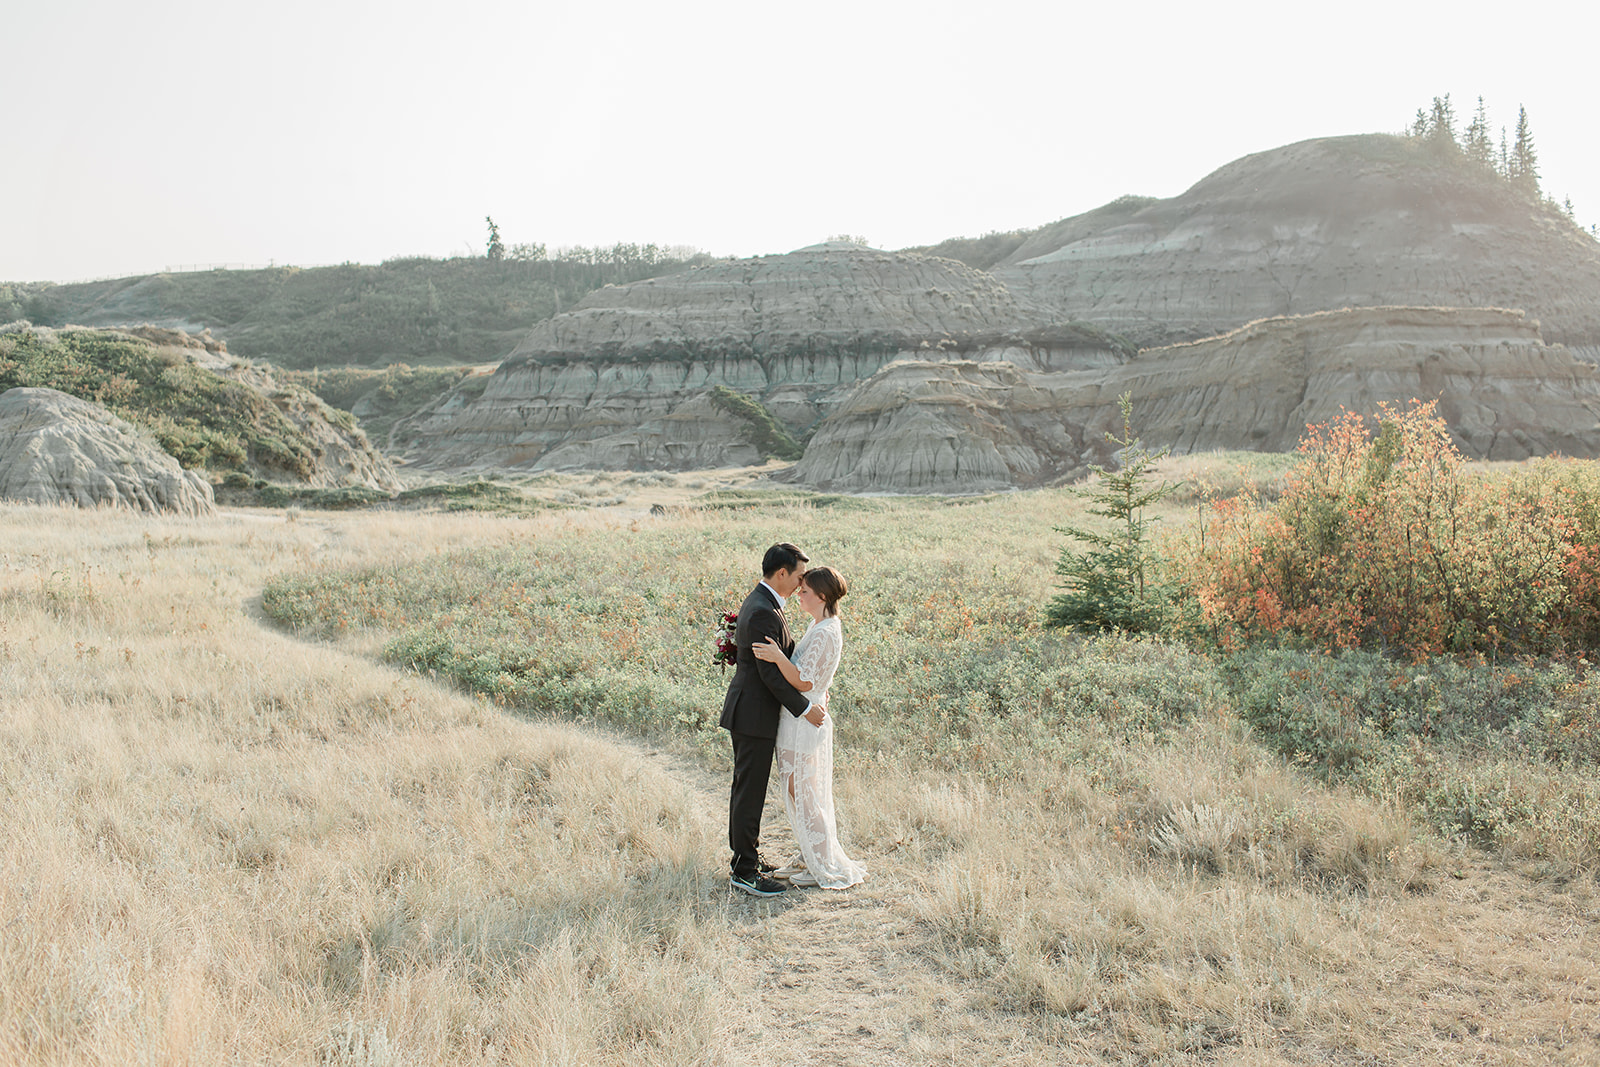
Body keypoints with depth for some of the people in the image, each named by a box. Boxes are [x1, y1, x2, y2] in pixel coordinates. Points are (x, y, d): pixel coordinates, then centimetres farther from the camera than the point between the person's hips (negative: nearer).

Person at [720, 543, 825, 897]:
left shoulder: (758, 602, 11)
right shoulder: (763, 613, -22)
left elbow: (785, 652, 15)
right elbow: (771, 672, -23)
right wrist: (805, 708, -16)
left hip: (749, 710, 11)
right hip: (753, 715, -11)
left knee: (747, 788, 19)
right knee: (750, 791, -4)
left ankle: (745, 855, 30)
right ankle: (744, 871, 3)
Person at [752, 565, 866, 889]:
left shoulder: (825, 633, -21)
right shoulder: (820, 626, 10)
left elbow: (804, 682, -24)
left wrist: (778, 657, -35)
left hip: (804, 720, -10)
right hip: (799, 716, 10)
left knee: (803, 793, 0)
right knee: (797, 790, 17)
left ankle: (826, 867, 11)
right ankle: (809, 857, 27)